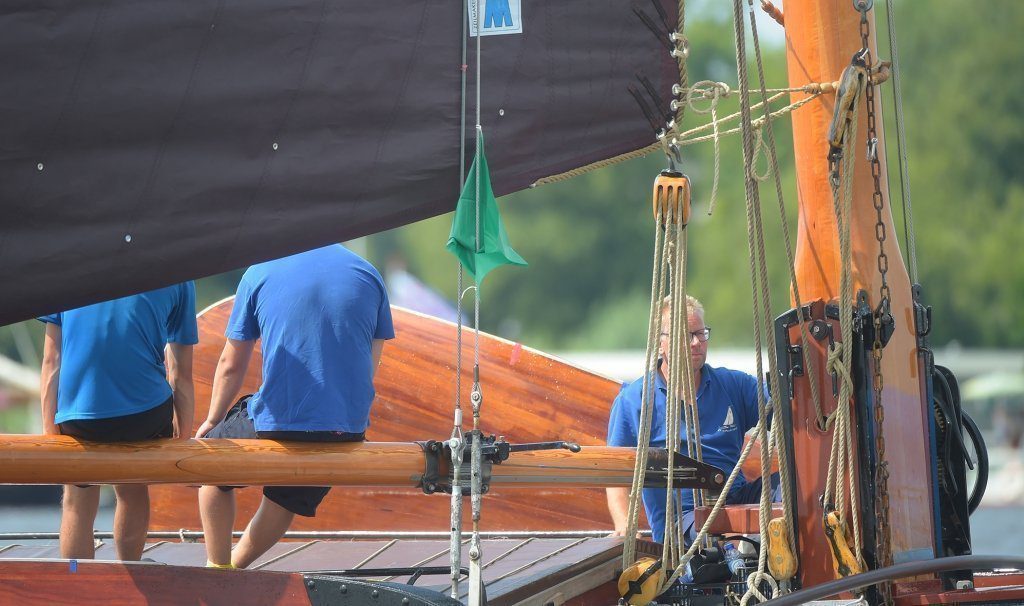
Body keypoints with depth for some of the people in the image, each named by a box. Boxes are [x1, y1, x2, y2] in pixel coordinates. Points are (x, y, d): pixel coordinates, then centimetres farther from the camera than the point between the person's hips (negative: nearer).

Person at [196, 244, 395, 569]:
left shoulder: (260, 272, -3)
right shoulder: (368, 274, 5)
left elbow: (232, 364, 4)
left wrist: (212, 421, 19)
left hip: (276, 425, -4)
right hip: (348, 430, 4)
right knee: (287, 497, 31)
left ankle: (217, 569, 27)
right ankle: (235, 564, 47)